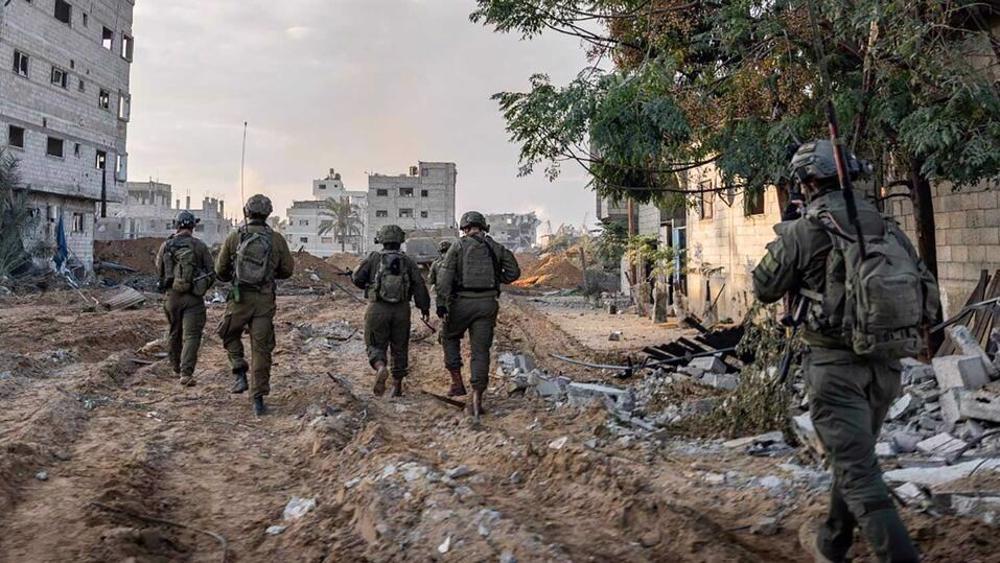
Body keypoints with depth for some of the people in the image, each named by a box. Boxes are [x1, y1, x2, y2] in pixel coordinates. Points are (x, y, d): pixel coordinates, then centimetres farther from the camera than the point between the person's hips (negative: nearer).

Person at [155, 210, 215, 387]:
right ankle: (186, 373, -16)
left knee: (175, 333, 19)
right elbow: (211, 273, -1)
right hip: (194, 297, -3)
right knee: (191, 335, -4)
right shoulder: (200, 246, -6)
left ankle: (176, 368, 33)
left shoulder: (166, 246, 0)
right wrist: (203, 289, 16)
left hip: (172, 295, 3)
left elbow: (159, 271, 11)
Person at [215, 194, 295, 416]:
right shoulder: (277, 240, 0)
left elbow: (220, 270, 4)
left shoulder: (234, 237, -2)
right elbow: (287, 270, 8)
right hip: (265, 300, 1)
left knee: (229, 335, 26)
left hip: (239, 298, -1)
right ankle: (258, 399, 5)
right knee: (261, 348, 5)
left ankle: (240, 374, 10)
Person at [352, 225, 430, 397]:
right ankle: (397, 386, 19)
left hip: (377, 309, -1)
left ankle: (381, 368, -23)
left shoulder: (374, 258, 0)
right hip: (401, 311, 2)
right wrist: (425, 307, -1)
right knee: (399, 348, 15)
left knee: (376, 346, 8)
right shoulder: (407, 261, 3)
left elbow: (357, 279, 5)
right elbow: (419, 285, -6)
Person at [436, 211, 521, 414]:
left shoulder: (458, 246, 0)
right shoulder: (496, 248, 9)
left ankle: (457, 381, 18)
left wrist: (441, 303, -13)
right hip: (487, 304, 2)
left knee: (450, 337, 23)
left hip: (462, 302, -2)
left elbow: (445, 275, -10)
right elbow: (513, 272, 5)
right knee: (481, 350, 5)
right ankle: (477, 398, -2)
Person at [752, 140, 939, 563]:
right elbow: (929, 295, 7)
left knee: (858, 472, -3)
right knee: (855, 457, 22)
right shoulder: (887, 227, 5)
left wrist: (784, 246, 16)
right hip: (887, 366, 7)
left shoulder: (804, 231, -10)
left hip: (836, 366, -6)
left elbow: (764, 288, 2)